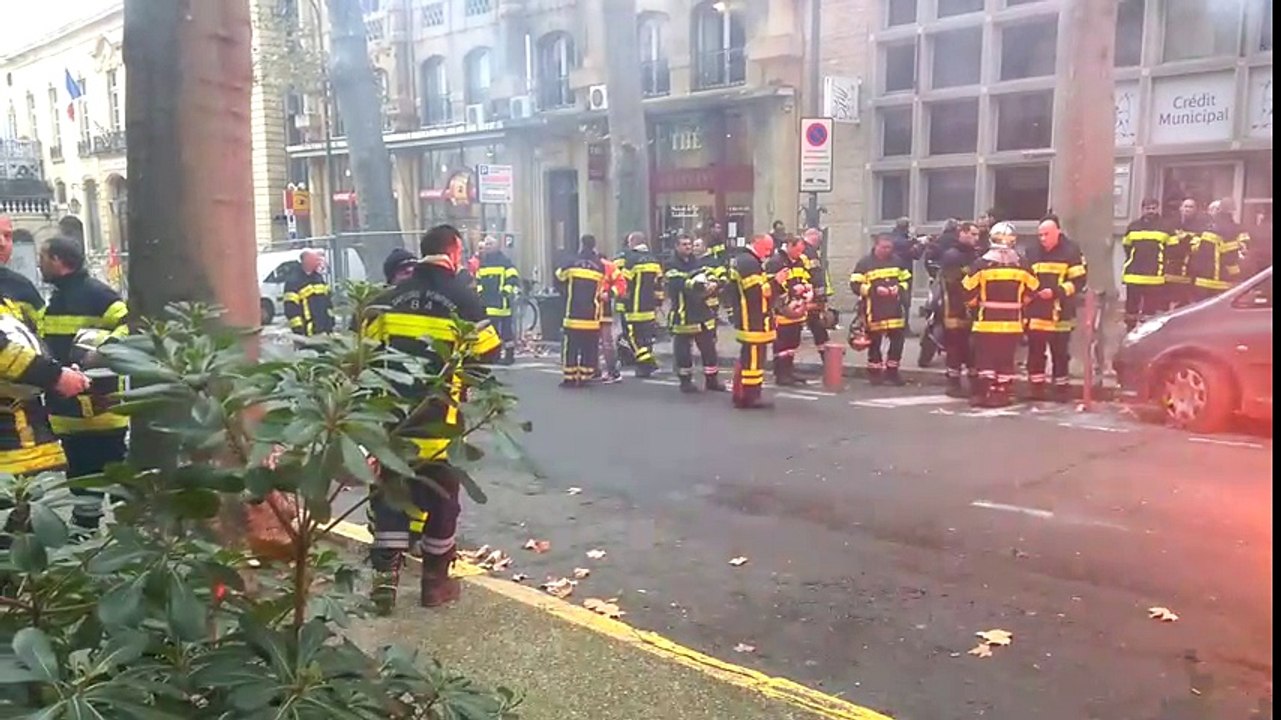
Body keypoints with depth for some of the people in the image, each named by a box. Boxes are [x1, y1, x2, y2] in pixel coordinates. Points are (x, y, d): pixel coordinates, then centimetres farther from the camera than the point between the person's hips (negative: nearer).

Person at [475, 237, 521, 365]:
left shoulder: (505, 261, -3)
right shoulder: (482, 263, 17)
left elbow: (513, 279, -8)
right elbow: (478, 280, 27)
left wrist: (507, 291, -17)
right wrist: (480, 291, 12)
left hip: (501, 301, -6)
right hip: (487, 302, 6)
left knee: (506, 328, -5)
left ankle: (509, 354, 1)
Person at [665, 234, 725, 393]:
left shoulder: (699, 263, 12)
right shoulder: (673, 266, -6)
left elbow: (711, 278, 2)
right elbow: (680, 284, -22)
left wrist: (712, 285, -21)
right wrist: (697, 284, -36)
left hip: (702, 312, 5)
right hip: (683, 314, -5)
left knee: (709, 347, 10)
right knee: (683, 350, 1)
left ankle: (712, 380, 20)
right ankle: (686, 381, 15)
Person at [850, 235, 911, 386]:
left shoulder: (897, 261, 11)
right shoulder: (865, 263, -3)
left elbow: (907, 279, 18)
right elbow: (855, 285, -8)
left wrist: (900, 288, -4)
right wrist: (874, 290, -18)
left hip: (894, 308, 4)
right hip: (874, 310, -4)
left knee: (898, 340, 3)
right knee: (875, 342, 3)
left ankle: (892, 371, 16)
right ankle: (874, 372, 15)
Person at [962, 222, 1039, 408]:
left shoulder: (982, 264, -7)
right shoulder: (1021, 265, 0)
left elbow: (968, 290, -4)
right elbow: (1032, 290, 10)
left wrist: (976, 303, 15)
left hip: (986, 321, -2)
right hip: (1012, 322, 2)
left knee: (985, 357, 5)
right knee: (1006, 358, 9)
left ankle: (987, 391, 0)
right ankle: (1002, 393, 10)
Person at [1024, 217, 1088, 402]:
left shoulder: (1071, 252, -4)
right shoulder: (1032, 252, 7)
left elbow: (1079, 281, -6)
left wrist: (1055, 292, -16)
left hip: (1060, 314, -3)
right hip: (1036, 313, 3)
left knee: (1060, 354, 7)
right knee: (1035, 353, 5)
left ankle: (1061, 390, 17)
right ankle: (1036, 389, 14)